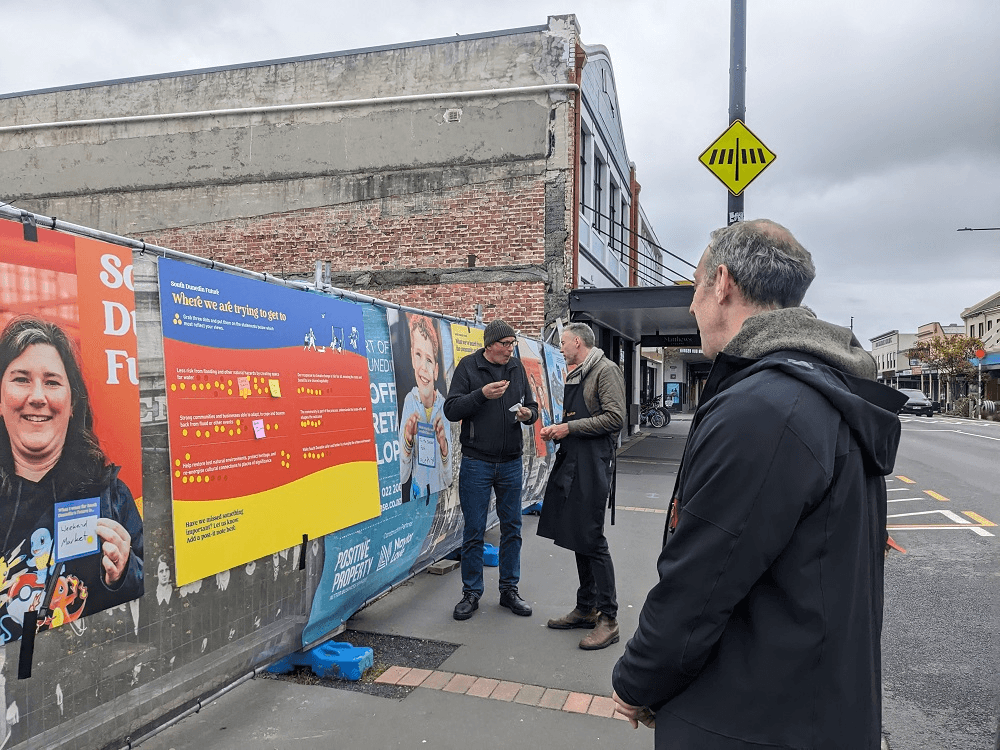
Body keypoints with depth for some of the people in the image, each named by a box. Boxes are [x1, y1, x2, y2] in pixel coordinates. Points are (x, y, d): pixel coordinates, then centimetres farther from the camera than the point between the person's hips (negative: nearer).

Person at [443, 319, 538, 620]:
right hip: (476, 463, -4)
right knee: (474, 531, 3)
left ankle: (509, 590, 25)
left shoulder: (517, 368, 7)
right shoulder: (468, 367, -5)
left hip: (511, 463, 4)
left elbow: (532, 406, 14)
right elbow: (451, 410, -11)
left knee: (512, 528, 11)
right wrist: (482, 394, -24)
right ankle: (471, 593, 18)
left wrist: (528, 413, -9)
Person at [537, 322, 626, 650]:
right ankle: (586, 609, 23)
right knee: (577, 537, 12)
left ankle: (608, 619, 3)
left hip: (593, 463, -9)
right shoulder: (574, 375, 19)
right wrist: (557, 431, 7)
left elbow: (614, 418, -17)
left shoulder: (606, 370, -8)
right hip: (571, 460, 9)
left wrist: (570, 427, -14)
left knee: (592, 540, -7)